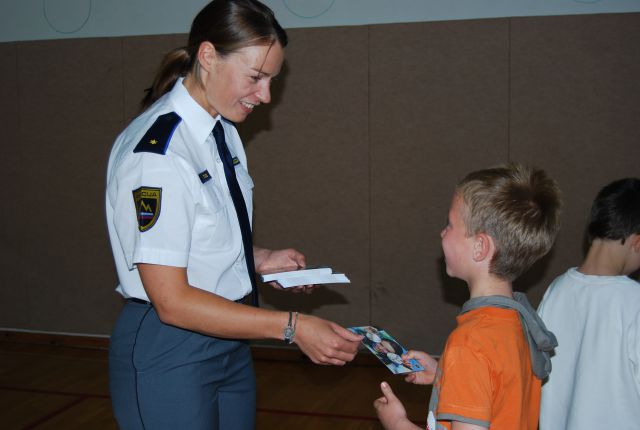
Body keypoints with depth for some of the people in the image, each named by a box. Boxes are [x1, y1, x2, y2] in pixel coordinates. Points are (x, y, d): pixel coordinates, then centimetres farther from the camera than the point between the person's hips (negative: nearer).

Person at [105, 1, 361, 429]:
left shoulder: (223, 132, 3)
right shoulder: (156, 152, -23)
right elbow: (172, 301, -24)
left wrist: (260, 258, 0)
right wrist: (292, 326, -24)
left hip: (229, 343, 8)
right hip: (170, 353, -8)